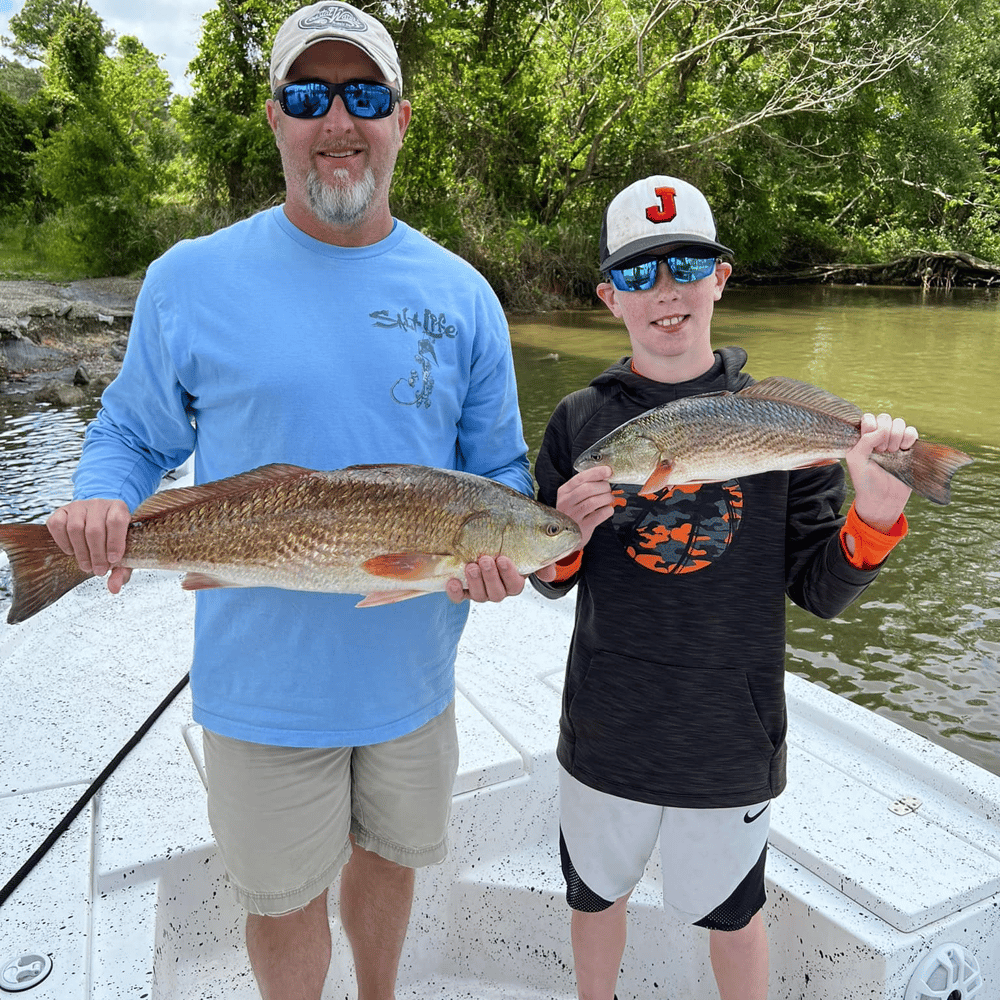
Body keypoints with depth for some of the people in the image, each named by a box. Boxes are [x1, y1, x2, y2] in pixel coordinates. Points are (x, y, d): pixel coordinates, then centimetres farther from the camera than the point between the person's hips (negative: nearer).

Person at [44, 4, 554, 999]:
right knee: (283, 900, 16)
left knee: (388, 857, 26)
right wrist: (98, 499, -19)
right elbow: (131, 434, 3)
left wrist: (498, 549, -18)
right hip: (264, 682, -2)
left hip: (410, 668, 3)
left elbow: (498, 471, 3)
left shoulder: (461, 294, -1)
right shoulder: (190, 279, -7)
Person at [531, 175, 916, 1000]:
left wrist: (877, 514, -23)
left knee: (732, 914, 21)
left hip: (731, 738, -1)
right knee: (596, 896, 24)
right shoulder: (581, 421, -6)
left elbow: (821, 593, -5)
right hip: (606, 735, 2)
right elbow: (551, 585, 2)